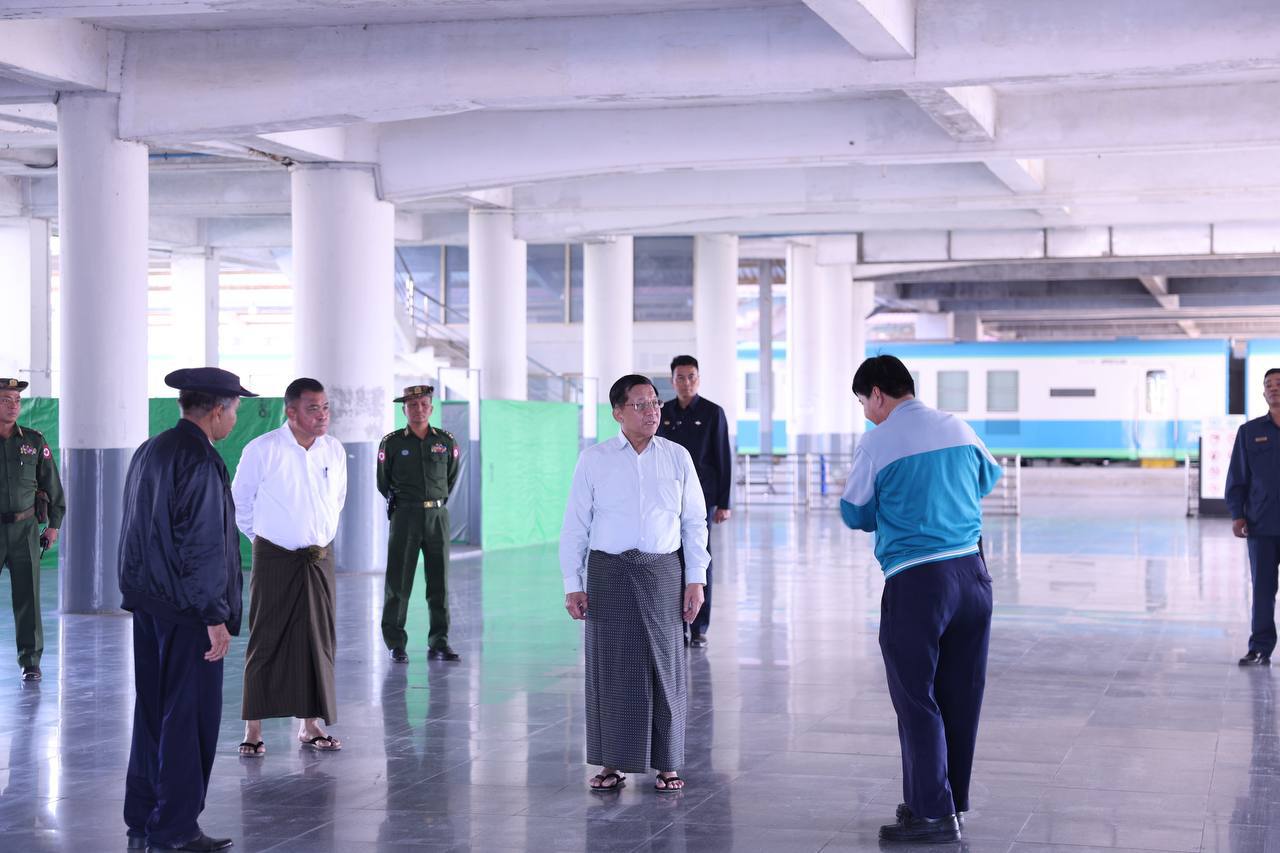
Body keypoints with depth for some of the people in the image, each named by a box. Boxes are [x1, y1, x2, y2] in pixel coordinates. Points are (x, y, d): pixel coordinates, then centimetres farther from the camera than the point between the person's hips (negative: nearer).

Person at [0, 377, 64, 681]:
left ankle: (31, 661, 8)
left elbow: (52, 485, 10)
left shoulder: (34, 442, 4)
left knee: (28, 597, 1)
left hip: (25, 529, 1)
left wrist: (54, 525, 8)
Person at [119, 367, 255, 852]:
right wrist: (215, 616, -18)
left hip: (148, 605, 9)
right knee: (189, 716, -2)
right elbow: (202, 545, -20)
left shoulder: (149, 452, 12)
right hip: (186, 610, -9)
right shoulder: (199, 461, -16)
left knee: (152, 711, 15)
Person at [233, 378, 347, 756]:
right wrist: (261, 538, 8)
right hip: (274, 558, -4)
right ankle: (253, 729, 5)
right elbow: (240, 503, 1)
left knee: (318, 640, 7)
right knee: (266, 642, -1)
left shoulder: (334, 450, 2)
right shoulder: (262, 450, -11)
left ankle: (309, 724, 17)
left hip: (319, 558, 4)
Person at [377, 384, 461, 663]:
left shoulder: (446, 442, 4)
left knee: (439, 582, 4)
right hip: (405, 515, -2)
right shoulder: (392, 442, -2)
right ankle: (396, 645, 5)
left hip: (438, 516, 2)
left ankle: (439, 644, 10)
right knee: (398, 581, -2)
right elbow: (383, 482, 12)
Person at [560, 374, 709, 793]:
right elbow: (574, 526, 3)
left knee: (664, 667, 3)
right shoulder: (594, 460, 2)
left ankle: (667, 763, 13)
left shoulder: (677, 457, 6)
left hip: (662, 572, 1)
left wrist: (696, 580, 2)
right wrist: (572, 585, -2)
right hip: (607, 571, -1)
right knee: (611, 668, 2)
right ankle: (612, 764, 13)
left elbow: (695, 523, 9)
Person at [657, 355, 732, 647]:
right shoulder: (663, 413, 7)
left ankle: (699, 628, 5)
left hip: (702, 496, -3)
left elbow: (724, 459, -3)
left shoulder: (713, 413, -2)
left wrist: (724, 503, -7)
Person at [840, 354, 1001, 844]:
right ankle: (949, 799, 24)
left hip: (915, 583, -6)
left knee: (917, 699, 3)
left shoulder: (877, 443, -8)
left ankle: (934, 814, 3)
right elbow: (988, 478, 26)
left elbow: (855, 515, 2)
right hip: (972, 573, 6)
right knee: (960, 696, 13)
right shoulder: (959, 428, 8)